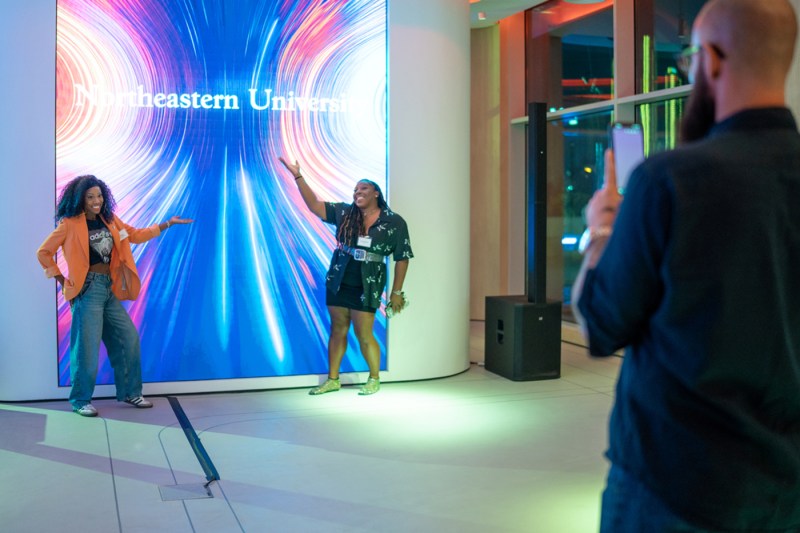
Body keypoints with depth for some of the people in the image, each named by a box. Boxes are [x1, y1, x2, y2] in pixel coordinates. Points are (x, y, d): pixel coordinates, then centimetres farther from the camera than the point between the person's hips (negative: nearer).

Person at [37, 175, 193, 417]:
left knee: (129, 339, 9)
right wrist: (62, 279, -3)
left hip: (110, 289, 7)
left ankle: (130, 392, 21)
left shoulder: (109, 220, 11)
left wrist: (167, 224, 12)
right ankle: (80, 401, 8)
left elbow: (135, 235, 19)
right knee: (87, 346, -5)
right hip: (87, 289, -7)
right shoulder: (70, 224, -5)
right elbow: (43, 252, 0)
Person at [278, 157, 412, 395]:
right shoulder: (344, 213, 4)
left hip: (366, 287, -3)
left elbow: (402, 258, -2)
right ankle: (333, 380, 21)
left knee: (364, 335, 0)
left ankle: (374, 379, 20)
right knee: (338, 330, 10)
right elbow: (314, 205, 1)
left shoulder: (395, 222, -3)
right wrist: (298, 176, -7)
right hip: (338, 283, 4)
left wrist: (396, 291, -4)